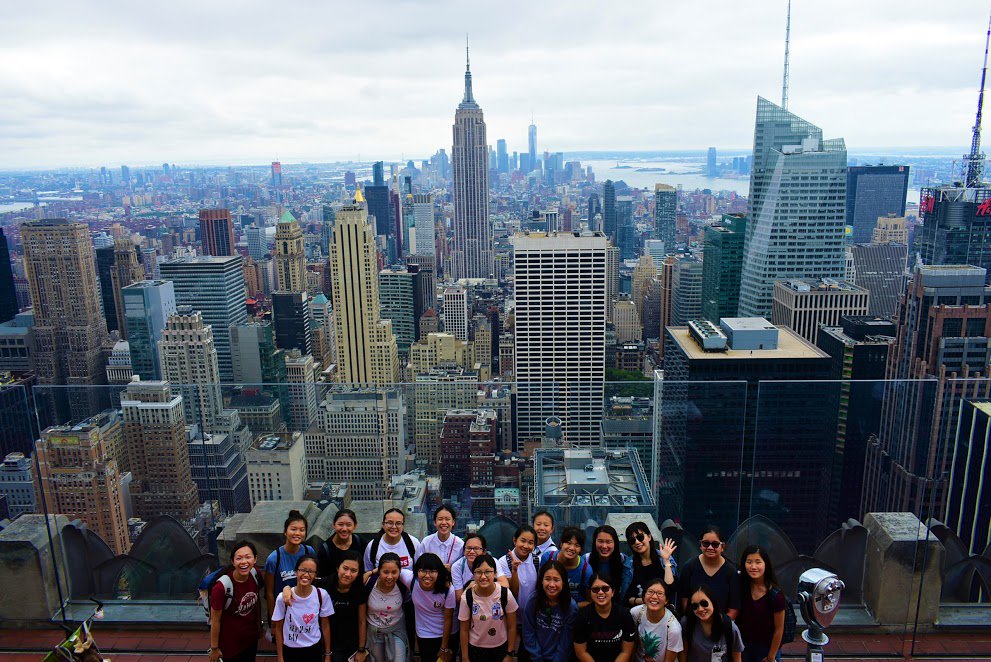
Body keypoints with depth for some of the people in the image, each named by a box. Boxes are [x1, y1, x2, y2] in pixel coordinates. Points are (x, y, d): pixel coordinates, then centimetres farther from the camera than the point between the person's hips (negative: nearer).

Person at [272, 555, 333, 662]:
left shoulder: (322, 595, -13)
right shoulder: (283, 597, -17)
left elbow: (325, 625, -2)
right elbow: (278, 628, -5)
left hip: (314, 650, 1)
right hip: (290, 650, 0)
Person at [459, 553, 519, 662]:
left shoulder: (506, 594, -18)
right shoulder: (467, 597, -18)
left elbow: (511, 627, -8)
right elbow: (464, 630, -7)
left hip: (501, 648, 0)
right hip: (474, 649, 0)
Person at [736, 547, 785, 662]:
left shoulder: (776, 594, -22)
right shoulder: (742, 586, -12)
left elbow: (779, 629, -13)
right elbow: (736, 615, 0)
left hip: (767, 648, -3)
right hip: (744, 645, 3)